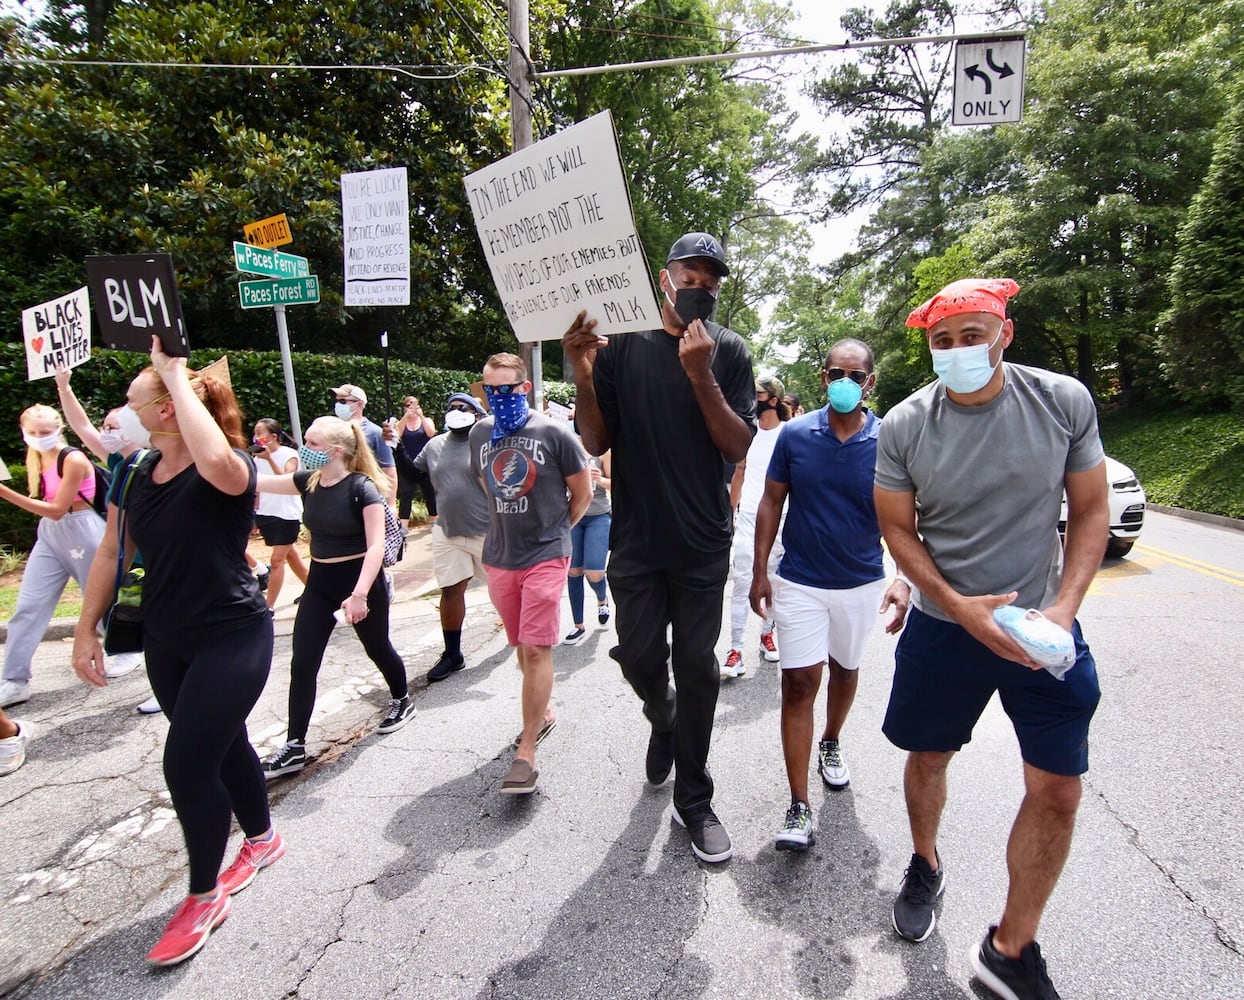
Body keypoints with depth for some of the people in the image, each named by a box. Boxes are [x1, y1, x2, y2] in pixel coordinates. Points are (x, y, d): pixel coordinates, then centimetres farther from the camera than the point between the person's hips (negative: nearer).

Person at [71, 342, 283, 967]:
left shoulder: (229, 468, -19)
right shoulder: (135, 474, 3)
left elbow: (215, 460, -45)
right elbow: (111, 551, 11)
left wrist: (177, 375, -33)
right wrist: (86, 629, 10)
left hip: (232, 638, -7)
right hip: (165, 642, 8)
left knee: (187, 763, -6)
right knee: (221, 746, 20)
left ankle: (204, 898, 17)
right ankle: (262, 840, 44)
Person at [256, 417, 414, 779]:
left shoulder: (362, 488, -18)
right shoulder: (309, 481, 0)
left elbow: (376, 546, -24)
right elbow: (258, 482, 4)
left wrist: (359, 593, -33)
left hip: (360, 580, -6)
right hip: (319, 582, 6)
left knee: (377, 648, 14)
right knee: (302, 664, 1)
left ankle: (402, 700, 42)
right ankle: (295, 747, 10)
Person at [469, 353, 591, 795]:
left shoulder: (554, 433, -10)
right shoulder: (480, 434, 5)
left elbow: (582, 494, 0)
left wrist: (550, 529, 7)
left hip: (545, 556, -5)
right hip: (498, 557, 5)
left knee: (536, 648, -8)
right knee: (522, 647, 16)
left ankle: (526, 751, -1)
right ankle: (542, 712, 38)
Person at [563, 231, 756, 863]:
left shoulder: (728, 350, -1)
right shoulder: (620, 344, -1)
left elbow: (738, 447, -9)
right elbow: (596, 443, -3)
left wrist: (700, 375, -21)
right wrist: (581, 374, -19)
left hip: (704, 543, 0)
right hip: (636, 539, 1)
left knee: (697, 666, 6)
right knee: (639, 657, 7)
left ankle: (693, 800, 23)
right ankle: (663, 720, 44)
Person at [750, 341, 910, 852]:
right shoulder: (795, 434, -7)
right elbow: (771, 503, -1)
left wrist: (904, 580, -19)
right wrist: (760, 571, -4)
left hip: (862, 583, 2)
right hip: (800, 582, -1)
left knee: (845, 670, 21)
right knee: (799, 683, -5)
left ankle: (831, 744, 49)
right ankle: (799, 807, 2)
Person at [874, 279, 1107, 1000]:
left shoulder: (1064, 401, -9)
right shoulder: (904, 426, -11)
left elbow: (1090, 511, -1)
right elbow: (898, 529, -3)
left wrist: (1065, 606, -13)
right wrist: (959, 606, -14)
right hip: (944, 626, 0)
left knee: (1057, 791, 3)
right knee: (929, 756, 16)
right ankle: (926, 867, 47)